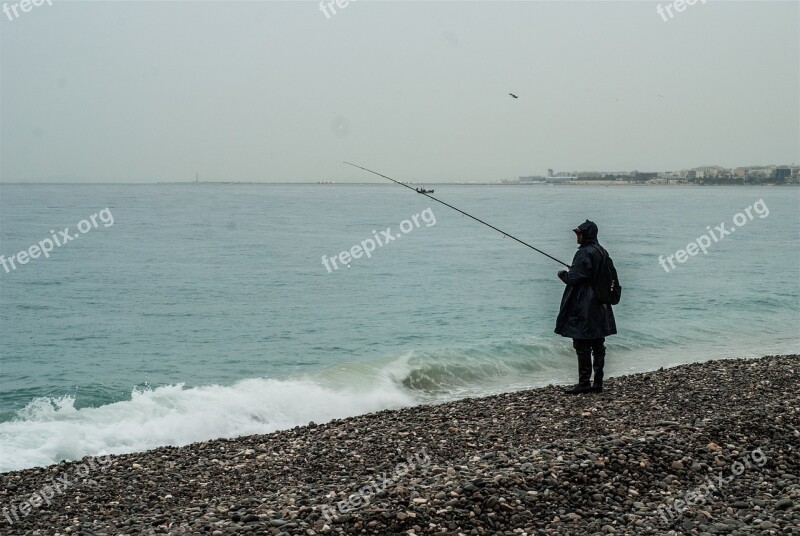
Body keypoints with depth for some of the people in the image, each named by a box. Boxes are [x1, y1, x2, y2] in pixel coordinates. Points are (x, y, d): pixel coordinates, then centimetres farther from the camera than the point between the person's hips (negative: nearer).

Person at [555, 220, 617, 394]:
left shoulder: (584, 253, -16)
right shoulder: (602, 252, 12)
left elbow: (574, 278, -20)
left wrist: (562, 274, 2)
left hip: (584, 307, -9)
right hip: (600, 306, 9)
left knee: (582, 345, -4)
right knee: (598, 345, 10)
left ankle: (584, 383, -3)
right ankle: (598, 383, 13)